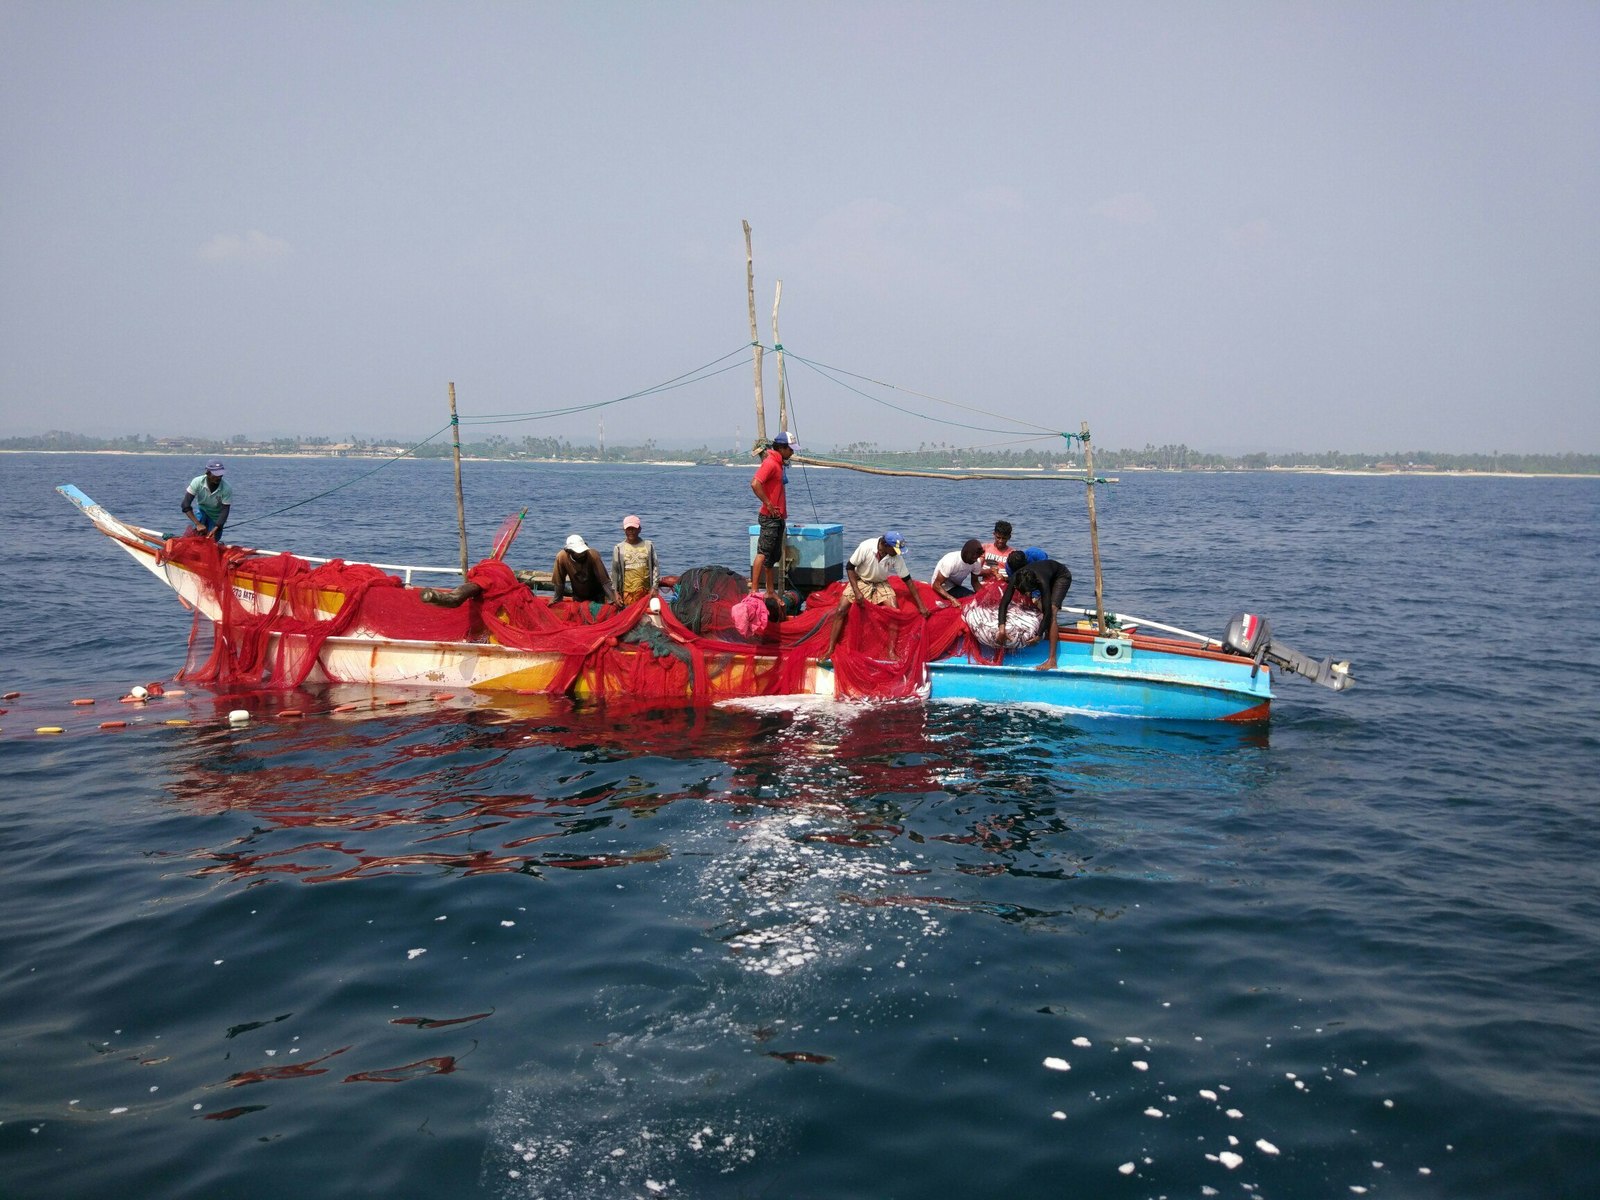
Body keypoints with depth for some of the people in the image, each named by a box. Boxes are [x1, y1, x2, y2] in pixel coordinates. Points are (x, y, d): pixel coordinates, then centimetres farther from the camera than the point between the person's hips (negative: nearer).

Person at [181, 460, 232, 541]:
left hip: (216, 517, 0)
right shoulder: (197, 482, -27)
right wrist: (198, 524, -41)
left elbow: (225, 511, -27)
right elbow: (185, 505, -29)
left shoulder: (226, 489, -29)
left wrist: (215, 529, -42)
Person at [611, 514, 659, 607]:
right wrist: (615, 592, 1)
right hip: (627, 592, -1)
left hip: (647, 591, 1)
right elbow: (614, 571, 7)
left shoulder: (649, 546, 7)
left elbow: (655, 567, 6)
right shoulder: (618, 548, 5)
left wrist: (654, 587, -3)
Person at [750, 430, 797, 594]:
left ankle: (771, 592, 20)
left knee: (774, 556, 13)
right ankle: (754, 591, -13)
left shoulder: (780, 463, 15)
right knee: (763, 553, -11)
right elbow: (755, 484, -27)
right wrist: (768, 504, -22)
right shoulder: (770, 463, -15)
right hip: (770, 518, -10)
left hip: (778, 518, 10)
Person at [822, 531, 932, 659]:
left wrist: (921, 606, -10)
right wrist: (857, 592, -24)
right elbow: (849, 567, -17)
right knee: (840, 611, -16)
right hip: (860, 581, -2)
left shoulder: (896, 556, -21)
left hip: (881, 584, 2)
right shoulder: (866, 547, -30)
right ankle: (830, 650, -10)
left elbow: (908, 580, -11)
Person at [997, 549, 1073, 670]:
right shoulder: (1015, 579, -32)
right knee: (1040, 608, -4)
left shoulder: (1041, 582, -43)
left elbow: (1048, 613, -39)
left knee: (1051, 612, -21)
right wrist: (1002, 626, -42)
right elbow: (1004, 603, -30)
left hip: (1062, 577, -6)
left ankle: (1052, 661, -27)